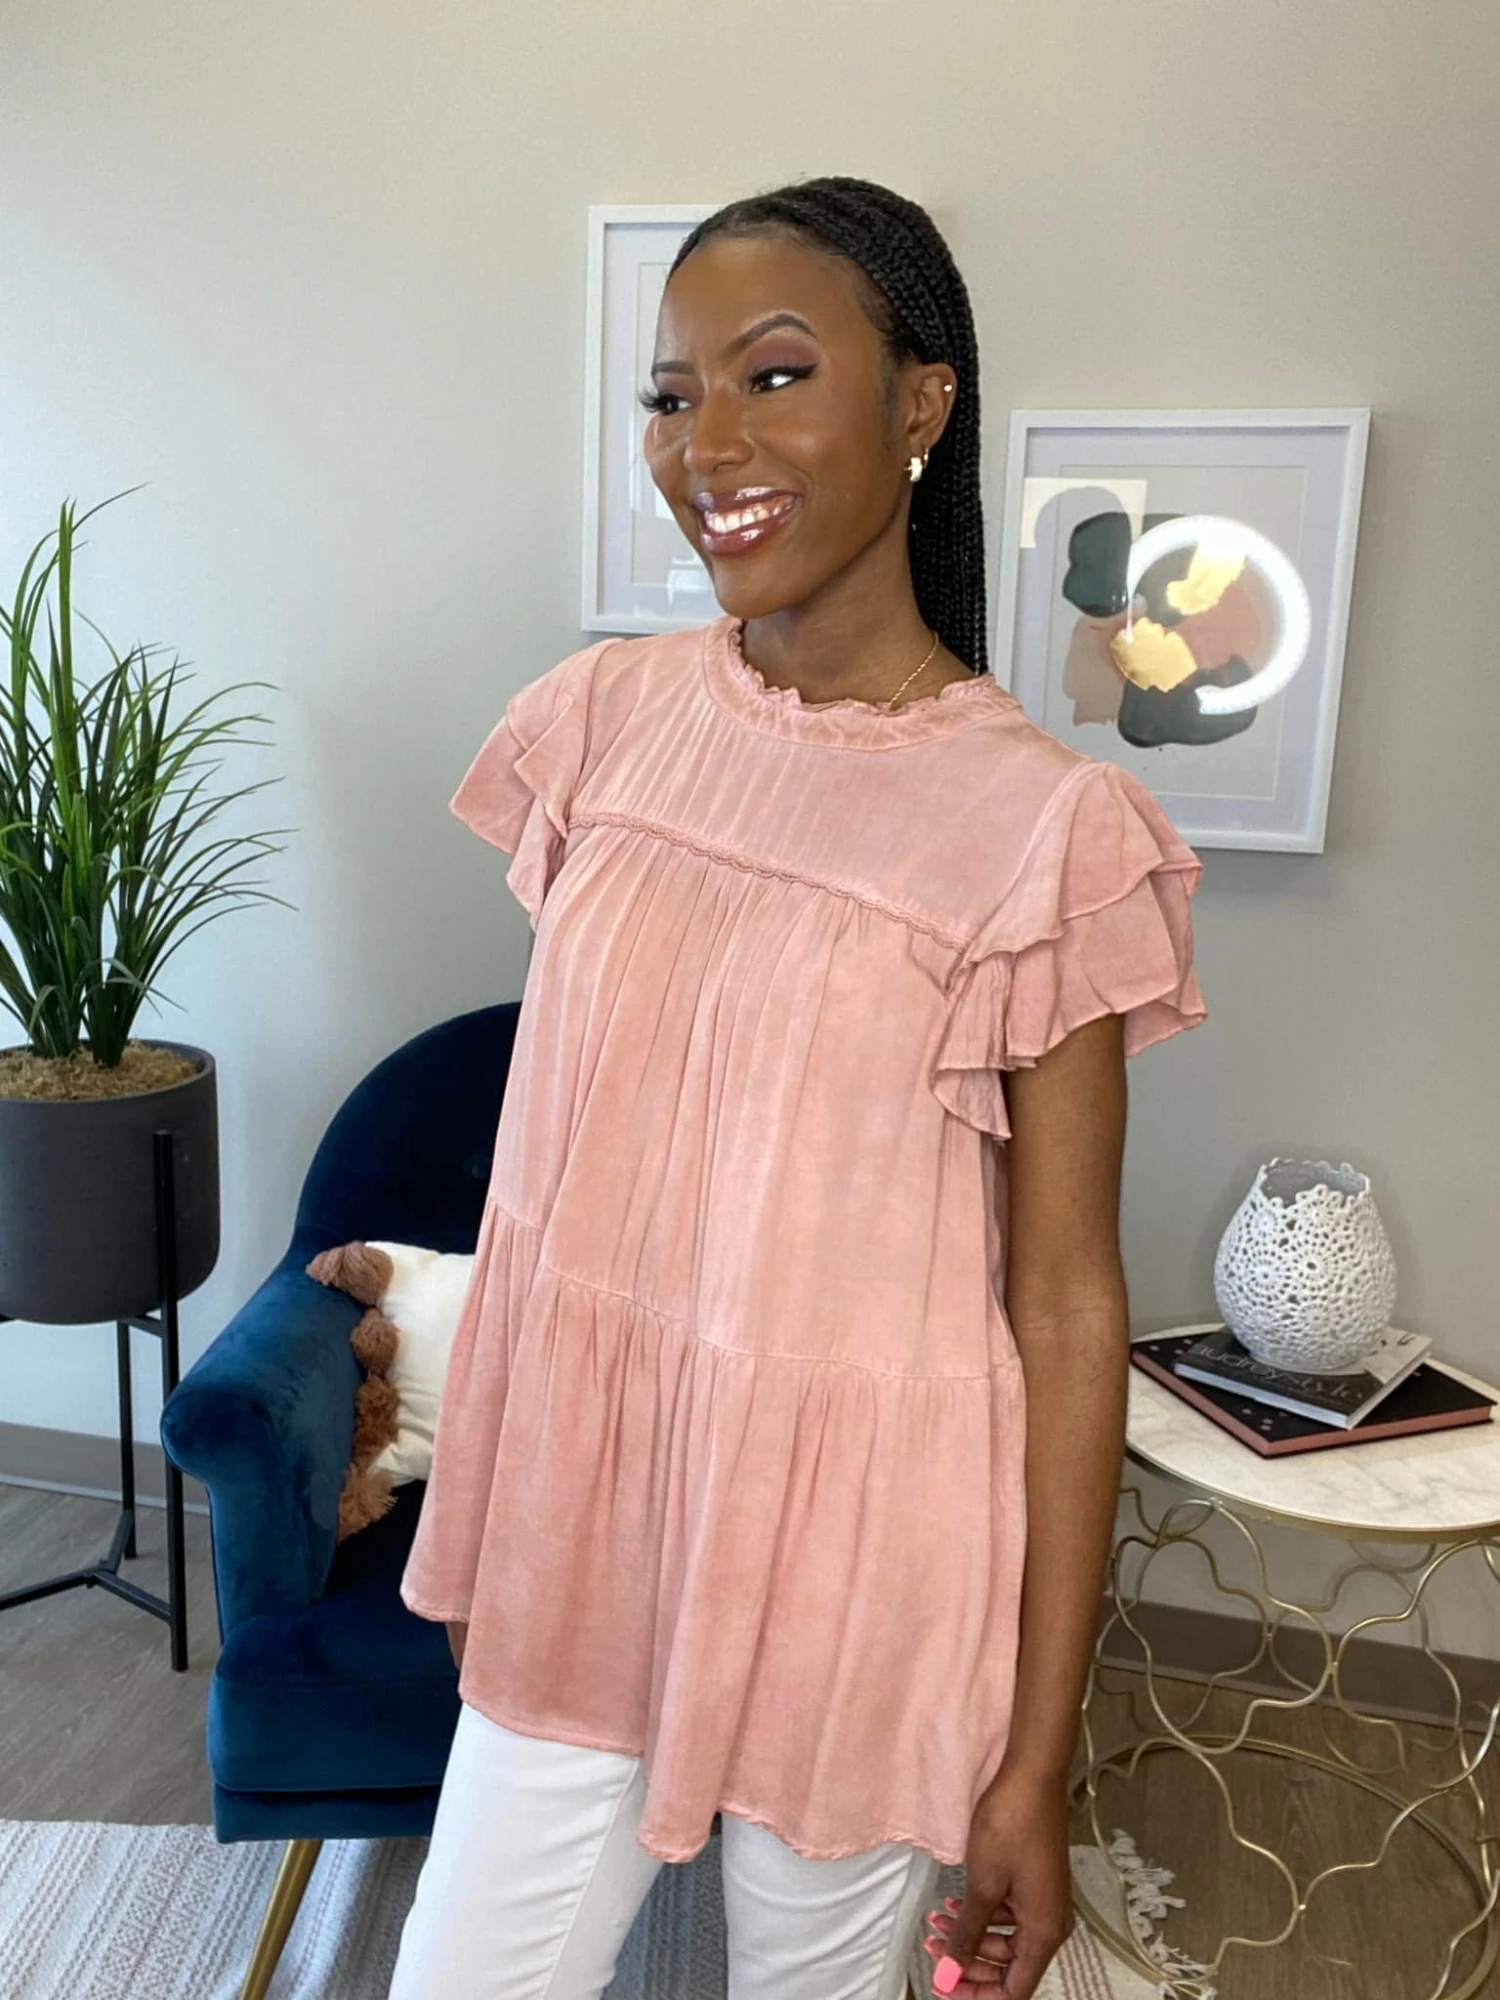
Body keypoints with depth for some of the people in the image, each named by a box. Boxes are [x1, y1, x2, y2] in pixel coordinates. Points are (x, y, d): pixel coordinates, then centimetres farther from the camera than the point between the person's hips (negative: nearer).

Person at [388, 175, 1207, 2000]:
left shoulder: (1044, 825, -16)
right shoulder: (602, 717, -3)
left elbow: (1066, 1307, -12)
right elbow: (553, 1128, 6)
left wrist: (1036, 1756, -7)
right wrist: (475, 1506, 12)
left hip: (856, 1545, -3)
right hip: (578, 1501, 4)